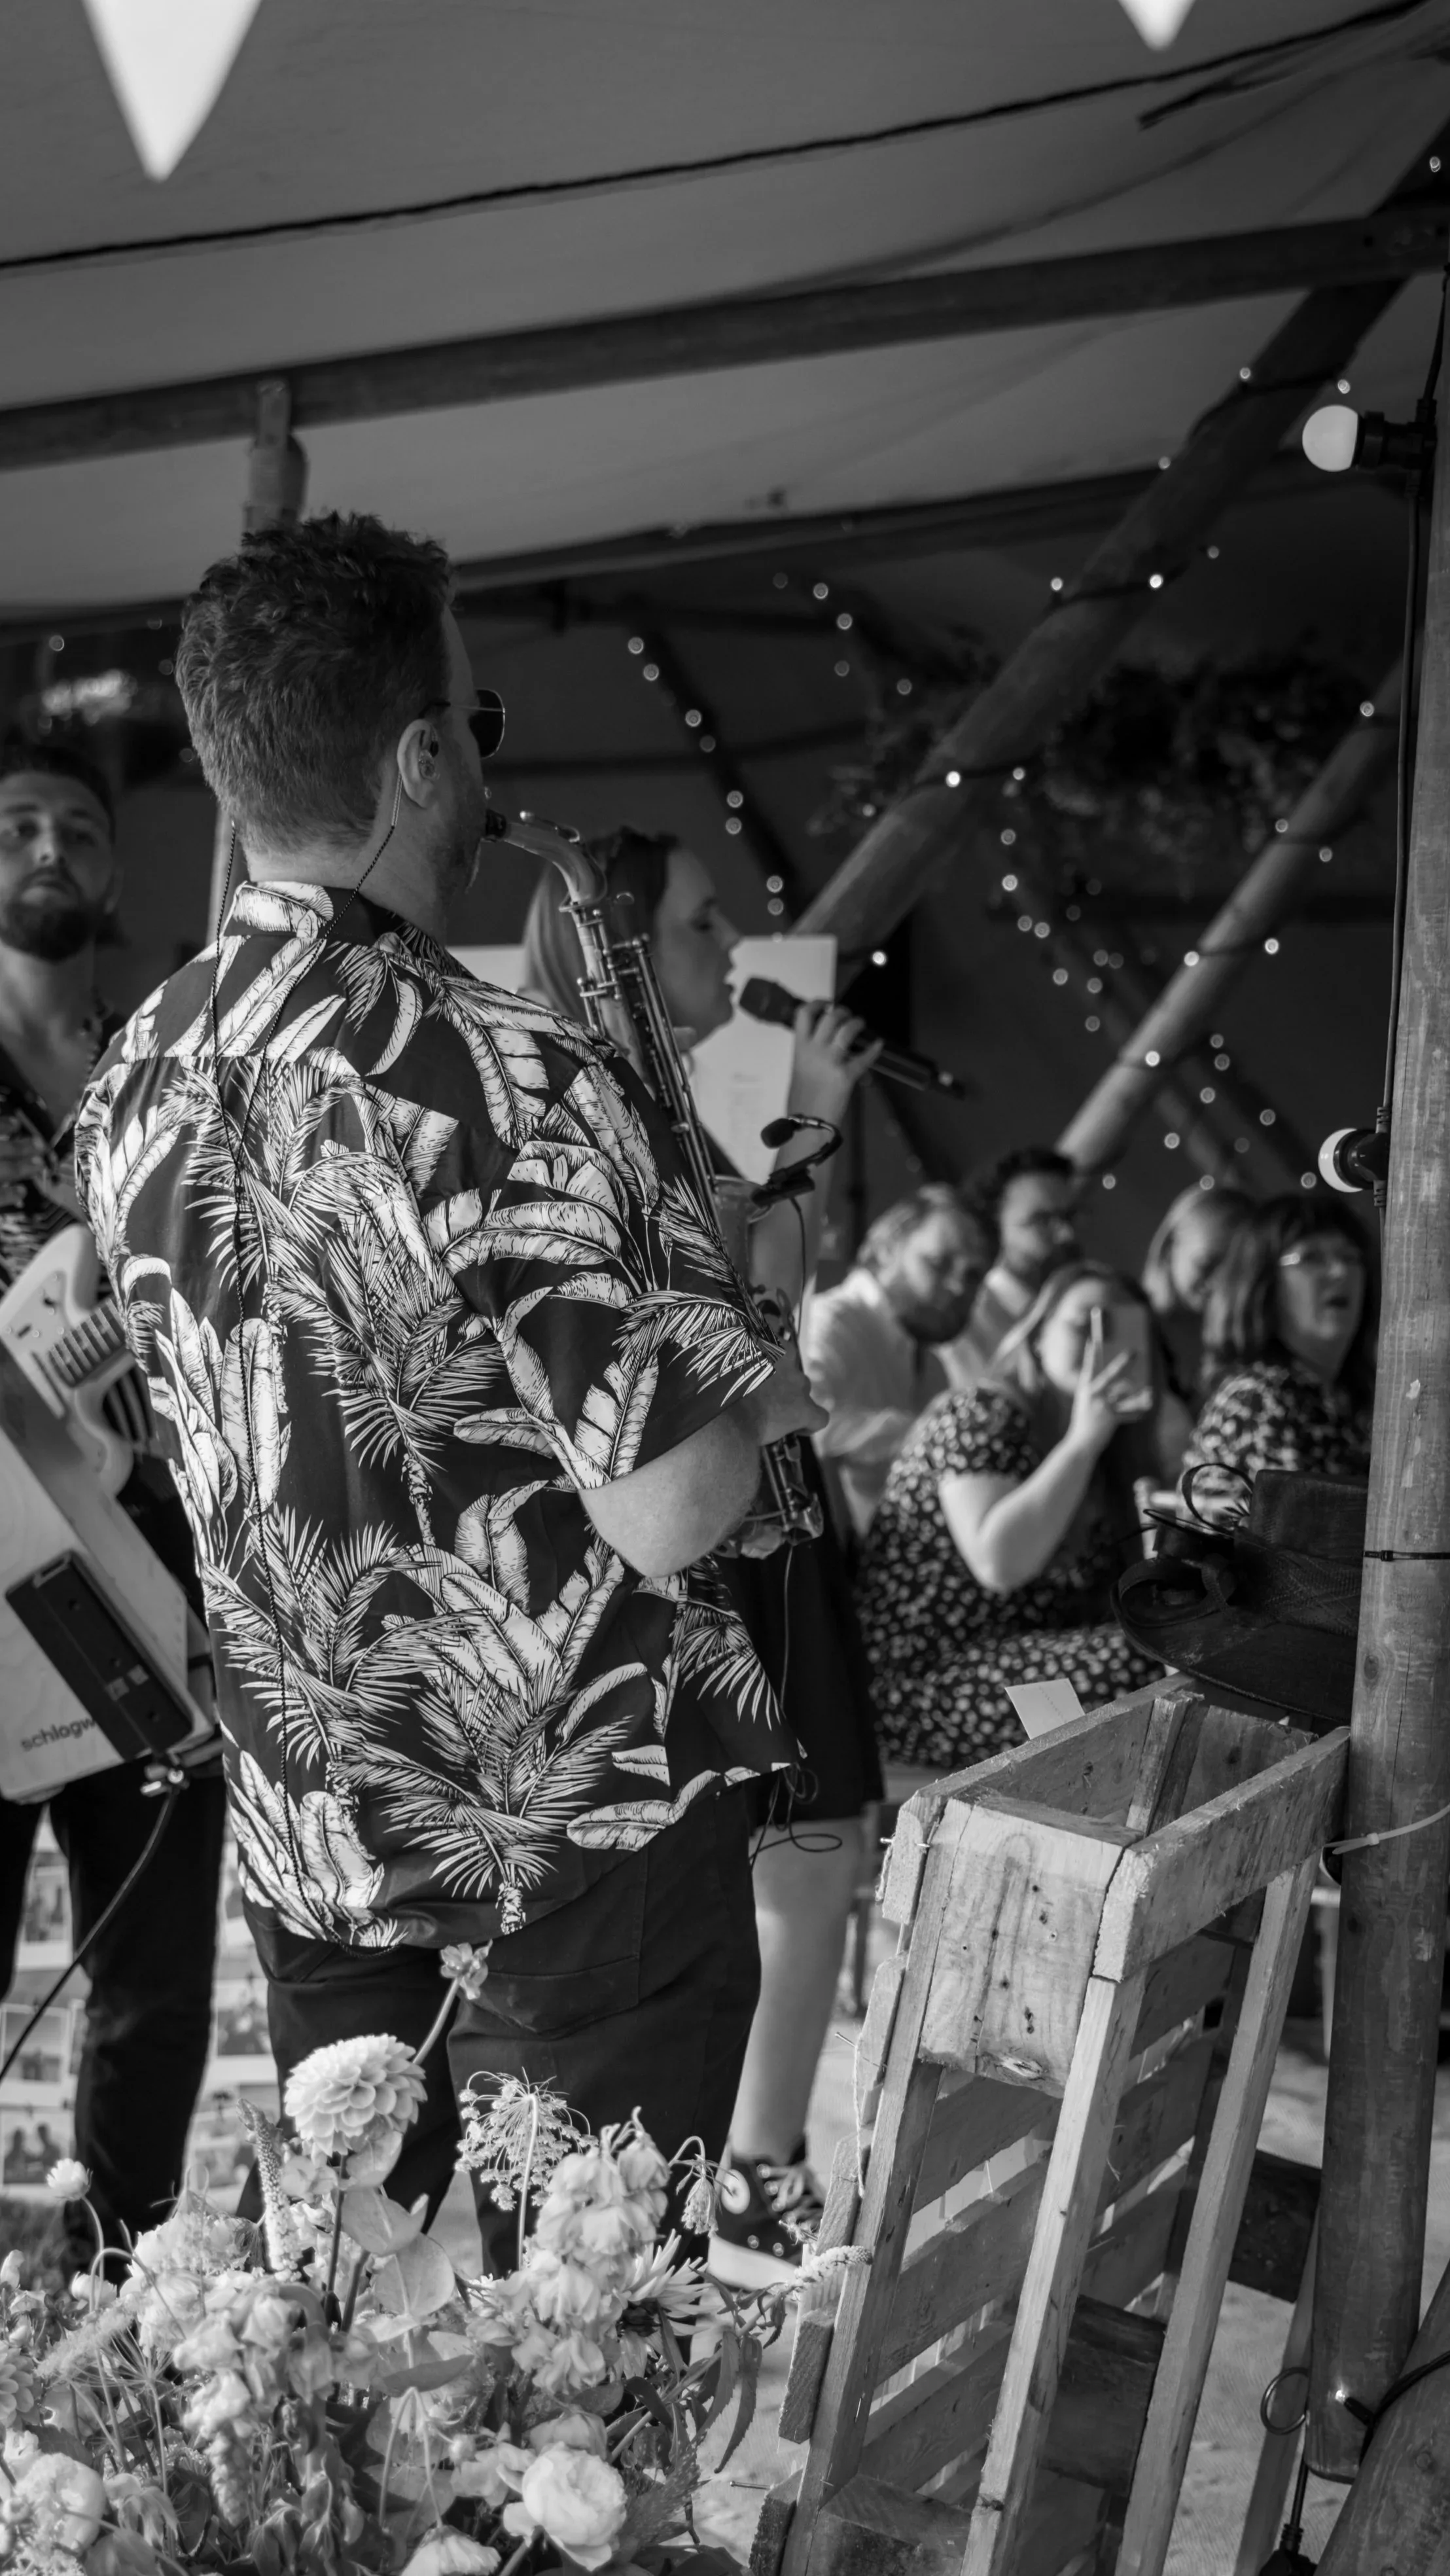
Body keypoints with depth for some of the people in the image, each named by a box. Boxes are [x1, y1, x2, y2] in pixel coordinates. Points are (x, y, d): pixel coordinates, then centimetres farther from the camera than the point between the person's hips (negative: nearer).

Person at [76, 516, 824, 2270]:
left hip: (307, 1842, 7)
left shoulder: (138, 1080, 0)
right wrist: (781, 1369, -3)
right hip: (573, 1856, -7)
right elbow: (669, 1516, -24)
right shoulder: (510, 1090, -24)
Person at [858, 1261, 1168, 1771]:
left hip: (1034, 1656, 9)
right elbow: (998, 1562, -25)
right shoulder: (975, 1415, -9)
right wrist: (1084, 1440, -21)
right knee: (1148, 1663, -27)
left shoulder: (1109, 1458, 14)